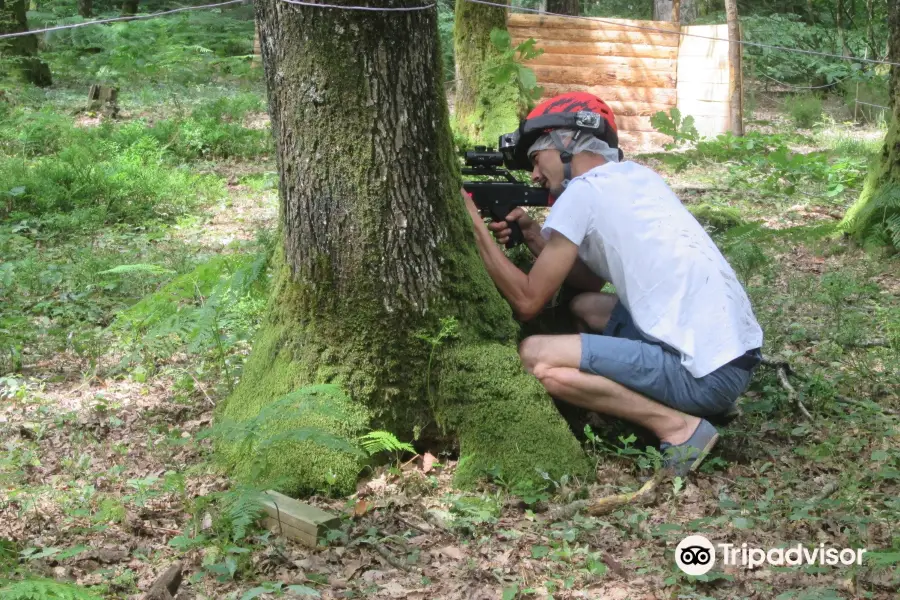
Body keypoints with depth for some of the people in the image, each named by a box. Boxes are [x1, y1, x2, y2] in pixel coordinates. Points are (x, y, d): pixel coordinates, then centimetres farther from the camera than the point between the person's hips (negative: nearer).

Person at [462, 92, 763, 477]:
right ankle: (694, 402, 13)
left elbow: (527, 302, -3)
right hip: (734, 350, 9)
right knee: (586, 306, 25)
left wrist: (474, 224, 5)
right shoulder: (635, 176, 16)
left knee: (534, 356, -8)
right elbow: (594, 280, 24)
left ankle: (678, 427, -7)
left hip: (708, 370, -9)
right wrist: (534, 237, 13)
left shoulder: (582, 191, -8)